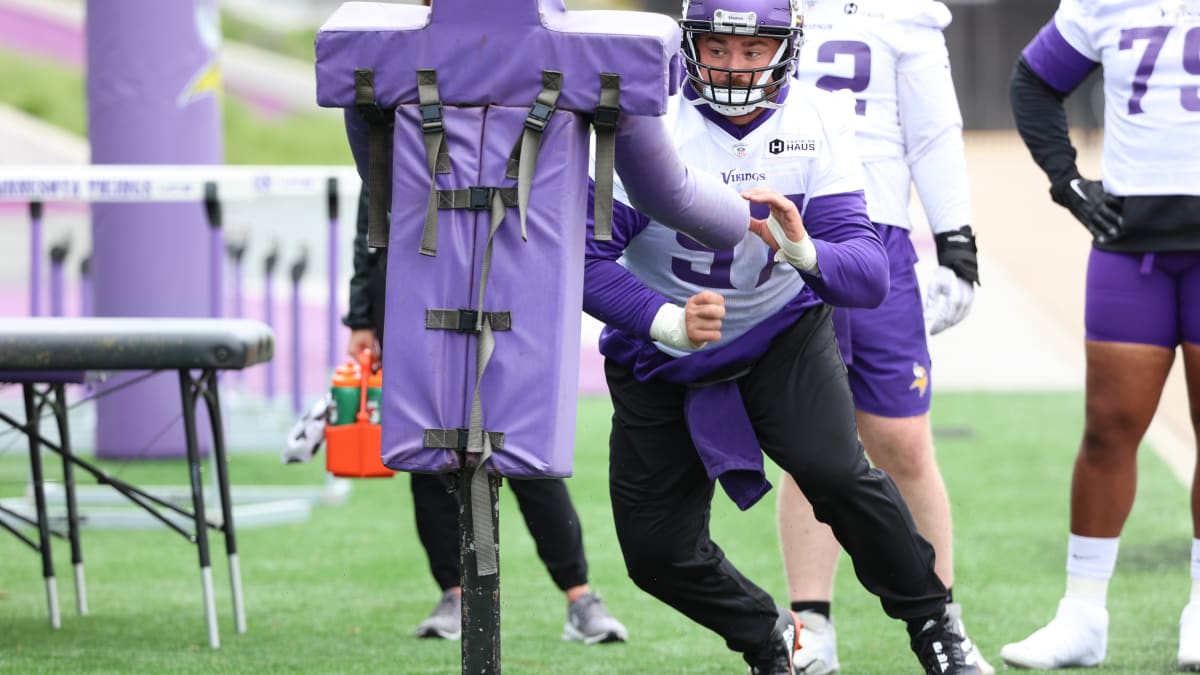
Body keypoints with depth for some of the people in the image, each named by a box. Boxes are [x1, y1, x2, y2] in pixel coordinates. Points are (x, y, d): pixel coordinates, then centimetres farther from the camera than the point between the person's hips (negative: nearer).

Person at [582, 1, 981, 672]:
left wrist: (802, 251, -44)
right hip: (662, 358, 1)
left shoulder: (818, 124, -17)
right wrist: (667, 322, -42)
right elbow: (585, 258, -27)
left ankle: (931, 619, -4)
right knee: (658, 553, -1)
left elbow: (870, 275, -23)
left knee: (833, 468, -26)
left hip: (781, 332, 0)